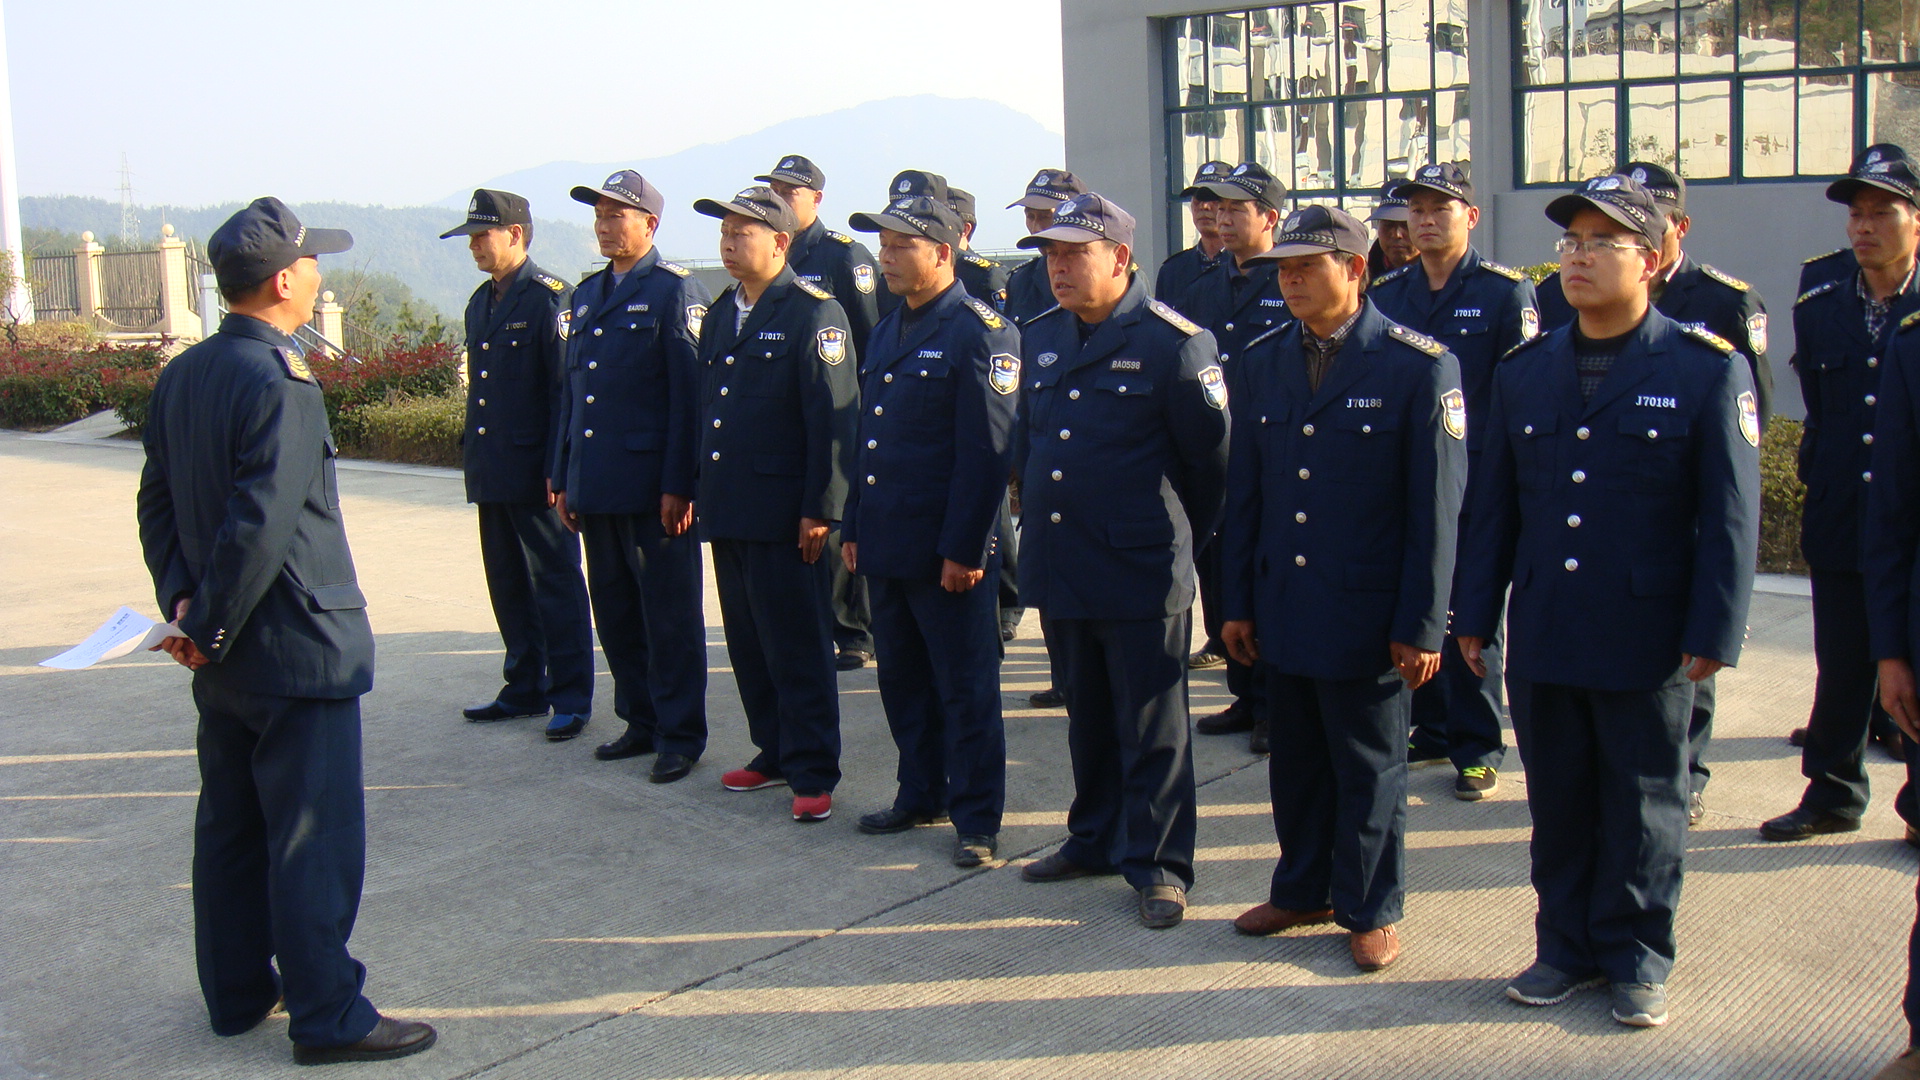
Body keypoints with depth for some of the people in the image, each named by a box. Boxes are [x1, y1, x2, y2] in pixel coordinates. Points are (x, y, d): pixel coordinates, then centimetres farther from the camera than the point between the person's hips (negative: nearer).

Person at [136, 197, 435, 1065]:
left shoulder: (181, 375, 7)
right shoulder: (280, 385, -21)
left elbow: (157, 501, 10)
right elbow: (261, 528, -24)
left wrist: (184, 602, 3)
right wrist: (210, 629, -14)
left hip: (225, 660, 9)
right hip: (297, 650, -9)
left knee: (231, 824, 17)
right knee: (314, 838, 0)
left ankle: (236, 992, 30)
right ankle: (326, 1016, 9)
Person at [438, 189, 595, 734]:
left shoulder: (550, 298, -9)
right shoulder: (479, 304, 16)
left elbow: (566, 388, -14)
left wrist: (557, 469, -18)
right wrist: (472, 454, 16)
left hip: (535, 474, -8)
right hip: (492, 473, 8)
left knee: (555, 583, 0)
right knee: (508, 585, 13)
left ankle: (571, 695, 7)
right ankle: (524, 689, 23)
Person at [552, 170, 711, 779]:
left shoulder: (674, 291, -6)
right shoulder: (587, 295, 16)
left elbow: (690, 396, -12)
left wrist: (678, 486, -17)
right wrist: (564, 479, 15)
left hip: (652, 486, -7)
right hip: (596, 487, 7)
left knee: (668, 614, 1)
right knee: (614, 611, 13)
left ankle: (680, 734, 10)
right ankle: (640, 721, 26)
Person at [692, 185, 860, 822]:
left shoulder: (814, 313, -8)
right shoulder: (720, 315, 16)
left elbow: (833, 417, -14)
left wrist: (820, 509, -18)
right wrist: (698, 491, 13)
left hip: (785, 515, -7)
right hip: (728, 512, 8)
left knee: (797, 647, -2)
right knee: (748, 643, 14)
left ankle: (812, 773, 6)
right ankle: (774, 751, 27)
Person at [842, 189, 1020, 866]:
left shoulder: (980, 334, -12)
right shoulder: (889, 331, 14)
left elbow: (987, 452, -17)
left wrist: (963, 549, -19)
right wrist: (854, 529, 15)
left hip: (946, 551, -8)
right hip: (888, 544, 8)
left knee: (965, 689, 2)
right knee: (902, 679, 17)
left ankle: (977, 821, 12)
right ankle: (922, 796, 32)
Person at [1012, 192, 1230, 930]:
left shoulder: (1173, 343, -11)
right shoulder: (1039, 340, 10)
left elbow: (1212, 461, -6)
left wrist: (1176, 537, 2)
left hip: (1140, 576, -6)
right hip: (1058, 569, 6)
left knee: (1151, 728, 3)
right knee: (1087, 717, 19)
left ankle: (1157, 863, 13)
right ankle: (1095, 840, 33)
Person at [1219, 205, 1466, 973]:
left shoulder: (1420, 367, -10)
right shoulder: (1262, 360, 5)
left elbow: (1437, 510, -10)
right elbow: (1244, 493, 9)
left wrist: (1419, 627, -11)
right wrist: (1236, 602, 8)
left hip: (1367, 615, -4)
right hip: (1282, 612, 5)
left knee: (1369, 769, 10)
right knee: (1297, 761, 16)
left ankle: (1370, 911, 26)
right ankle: (1301, 890, 34)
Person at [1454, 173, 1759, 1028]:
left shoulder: (1708, 370, -5)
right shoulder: (1523, 371, 7)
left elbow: (1730, 515, -6)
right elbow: (1493, 505, 9)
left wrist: (1715, 632, -11)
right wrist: (1474, 616, 7)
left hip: (1647, 643, -3)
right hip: (1543, 636, 4)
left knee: (1644, 806, 9)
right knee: (1557, 800, 12)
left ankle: (1637, 957, 24)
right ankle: (1567, 946, 27)